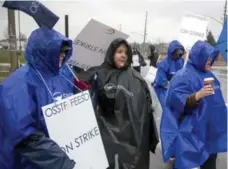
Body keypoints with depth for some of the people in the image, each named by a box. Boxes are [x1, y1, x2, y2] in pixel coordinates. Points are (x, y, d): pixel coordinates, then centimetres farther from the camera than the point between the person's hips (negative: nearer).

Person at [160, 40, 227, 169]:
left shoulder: (208, 74, 9)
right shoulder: (184, 76, -16)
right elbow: (177, 100, -25)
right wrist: (198, 95, -36)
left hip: (210, 129, 8)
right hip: (191, 131, -8)